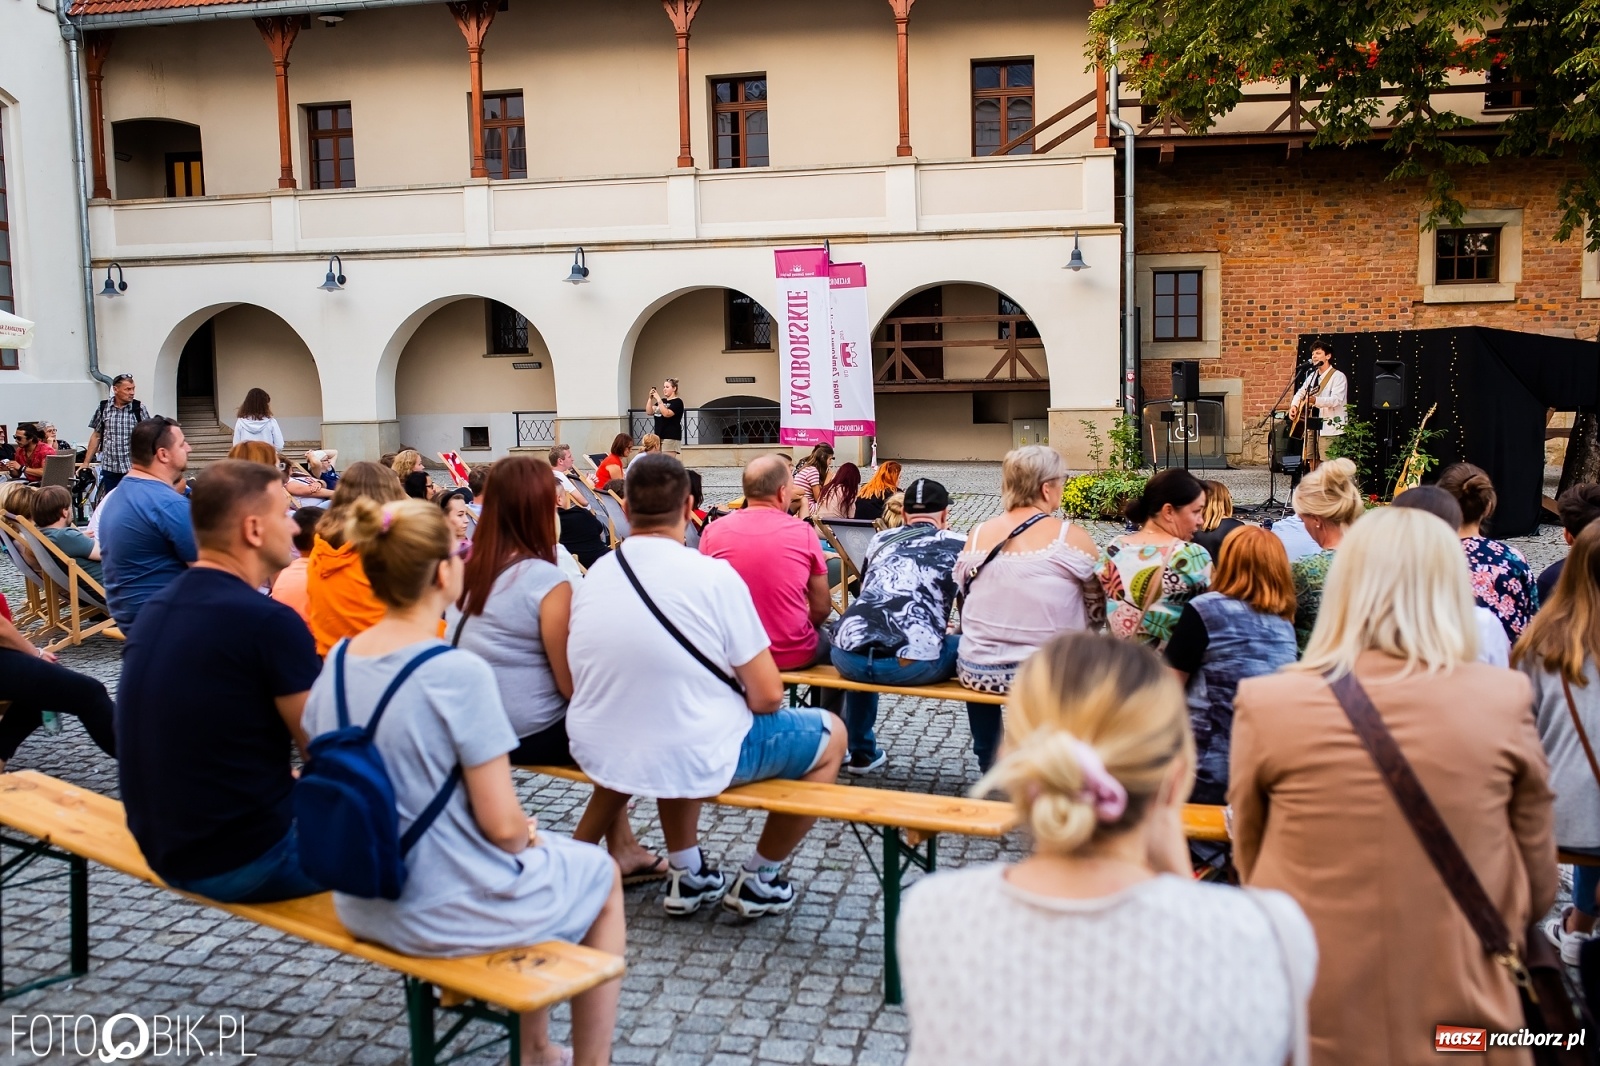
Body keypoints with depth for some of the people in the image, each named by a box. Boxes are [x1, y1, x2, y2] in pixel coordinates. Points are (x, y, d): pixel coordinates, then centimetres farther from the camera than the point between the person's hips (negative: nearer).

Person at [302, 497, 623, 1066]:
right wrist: (528, 836, 1)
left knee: (541, 848, 31)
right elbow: (502, 826, -23)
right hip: (443, 913, -7)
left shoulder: (337, 661, -4)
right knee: (601, 874, 19)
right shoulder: (459, 673, -25)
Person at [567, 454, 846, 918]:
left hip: (599, 754, 6)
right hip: (695, 760, -5)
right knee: (831, 733, 16)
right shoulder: (714, 575, -17)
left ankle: (686, 872, 35)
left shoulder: (593, 576, -1)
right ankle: (758, 879, 24)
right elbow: (766, 695, -14)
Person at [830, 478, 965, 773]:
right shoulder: (959, 545, 16)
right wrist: (942, 626, 44)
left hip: (849, 657, 4)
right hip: (912, 663, -4)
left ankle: (862, 753, 43)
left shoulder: (880, 540, 25)